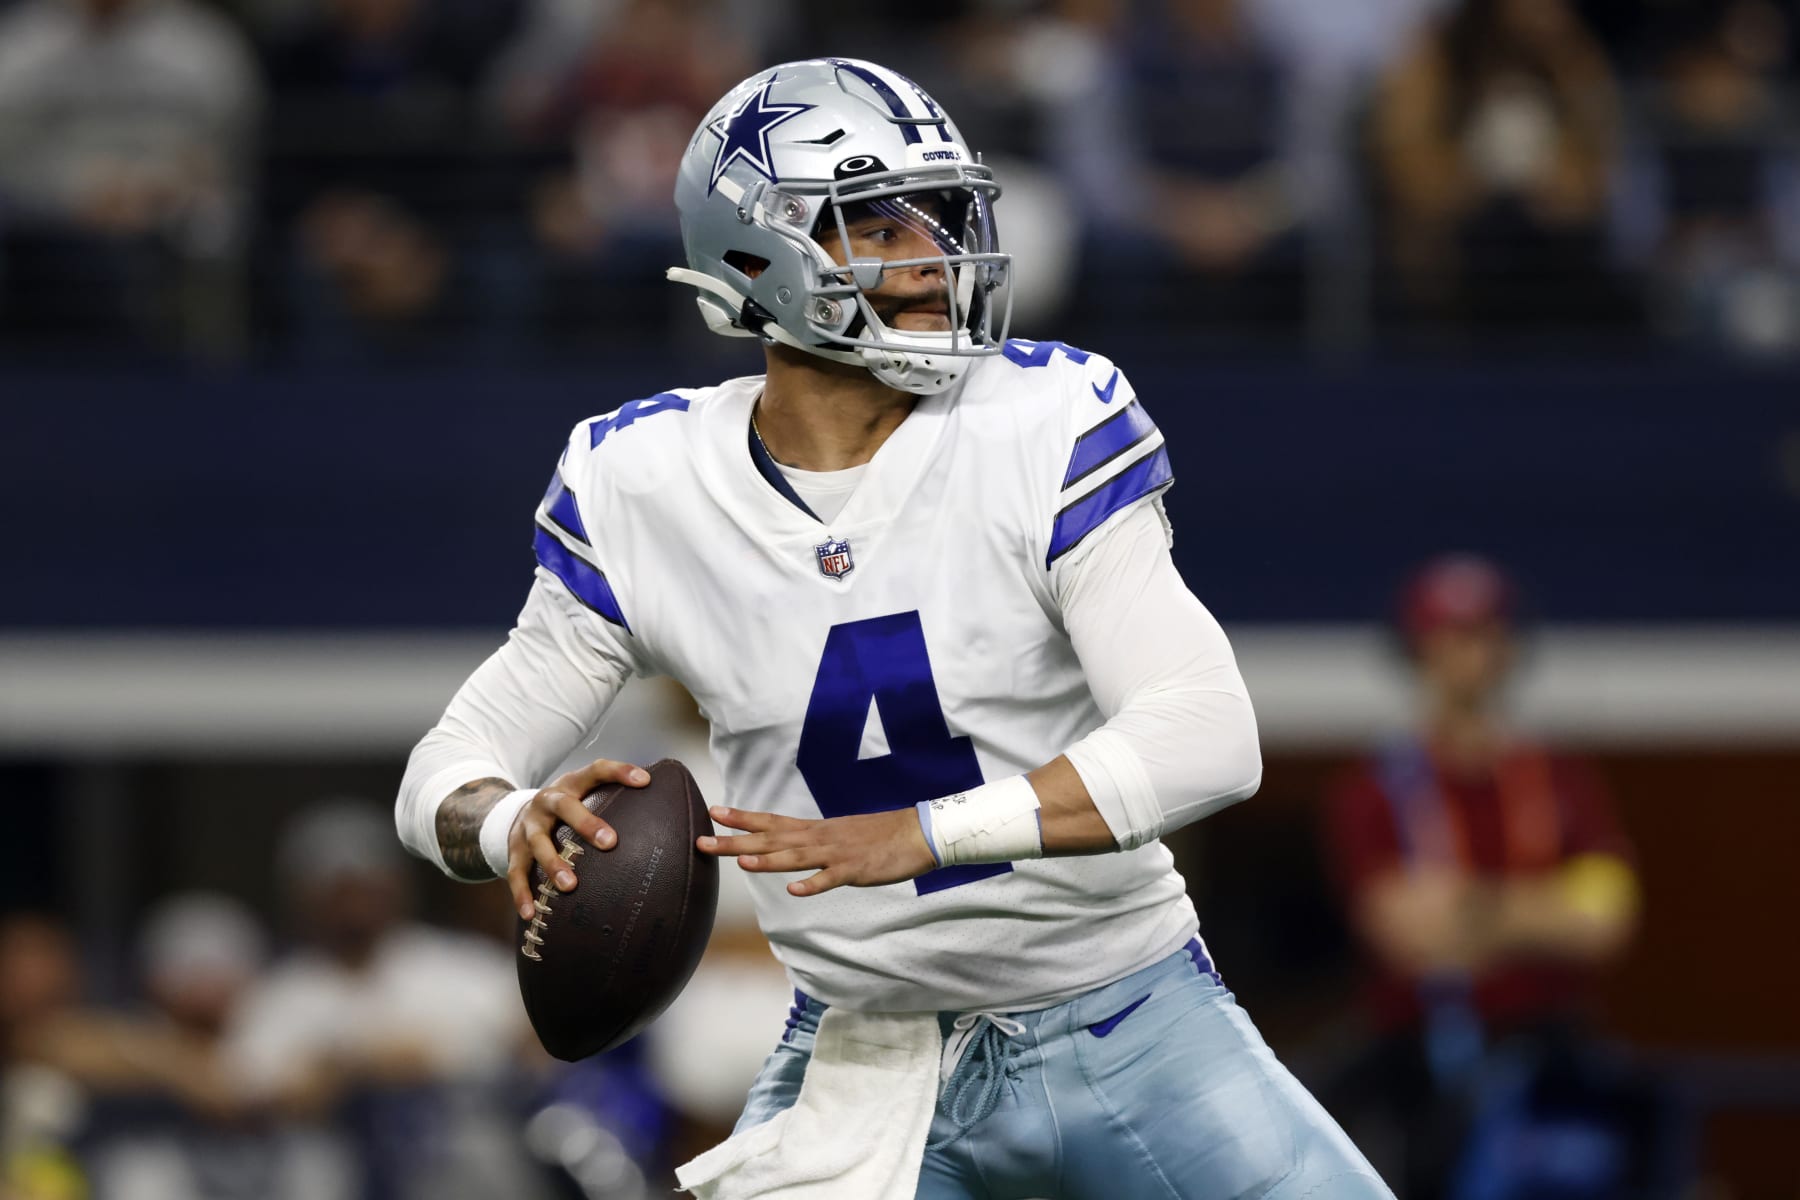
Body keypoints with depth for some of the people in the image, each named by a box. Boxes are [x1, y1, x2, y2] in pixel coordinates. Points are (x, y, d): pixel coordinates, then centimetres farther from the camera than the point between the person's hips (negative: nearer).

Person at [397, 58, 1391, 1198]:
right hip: (861, 1052, 1)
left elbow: (1209, 738, -23)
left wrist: (919, 835, -36)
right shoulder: (643, 489, -5)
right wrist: (519, 821, -26)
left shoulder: (1047, 427, -13)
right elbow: (449, 776, 0)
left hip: (1128, 1031, -1)